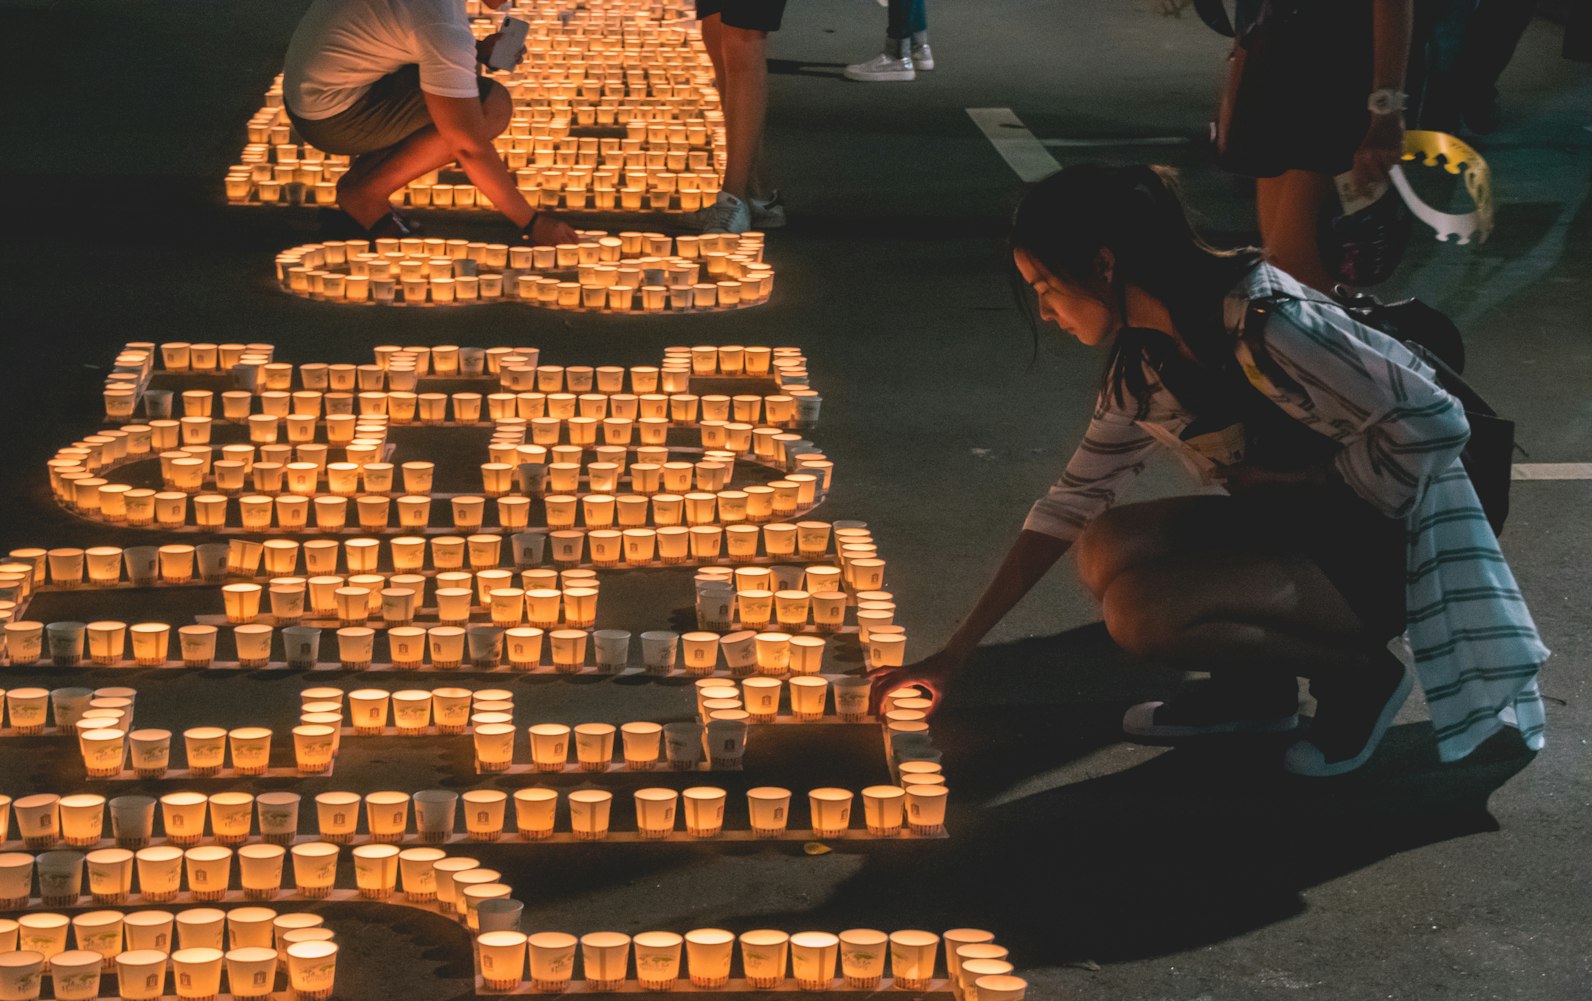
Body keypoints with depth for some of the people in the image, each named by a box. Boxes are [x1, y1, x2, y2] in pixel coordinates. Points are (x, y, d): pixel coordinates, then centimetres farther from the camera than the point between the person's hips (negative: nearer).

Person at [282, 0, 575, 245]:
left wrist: (479, 52, 3)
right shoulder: (445, 26, -28)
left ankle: (361, 172, 11)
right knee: (492, 106, -16)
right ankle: (366, 195, -6)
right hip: (333, 118, -9)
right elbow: (470, 147, -23)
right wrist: (531, 223, -14)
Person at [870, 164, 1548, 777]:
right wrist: (955, 653, 7)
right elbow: (1072, 503, 9)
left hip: (1389, 548, -8)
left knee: (1143, 610, -23)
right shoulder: (1139, 363, 2)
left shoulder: (1262, 325, -26)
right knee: (1107, 551, -6)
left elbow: (1432, 422, -27)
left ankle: (1359, 677, -5)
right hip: (1294, 524, 8)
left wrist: (1304, 483, -15)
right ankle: (1256, 691, 6)